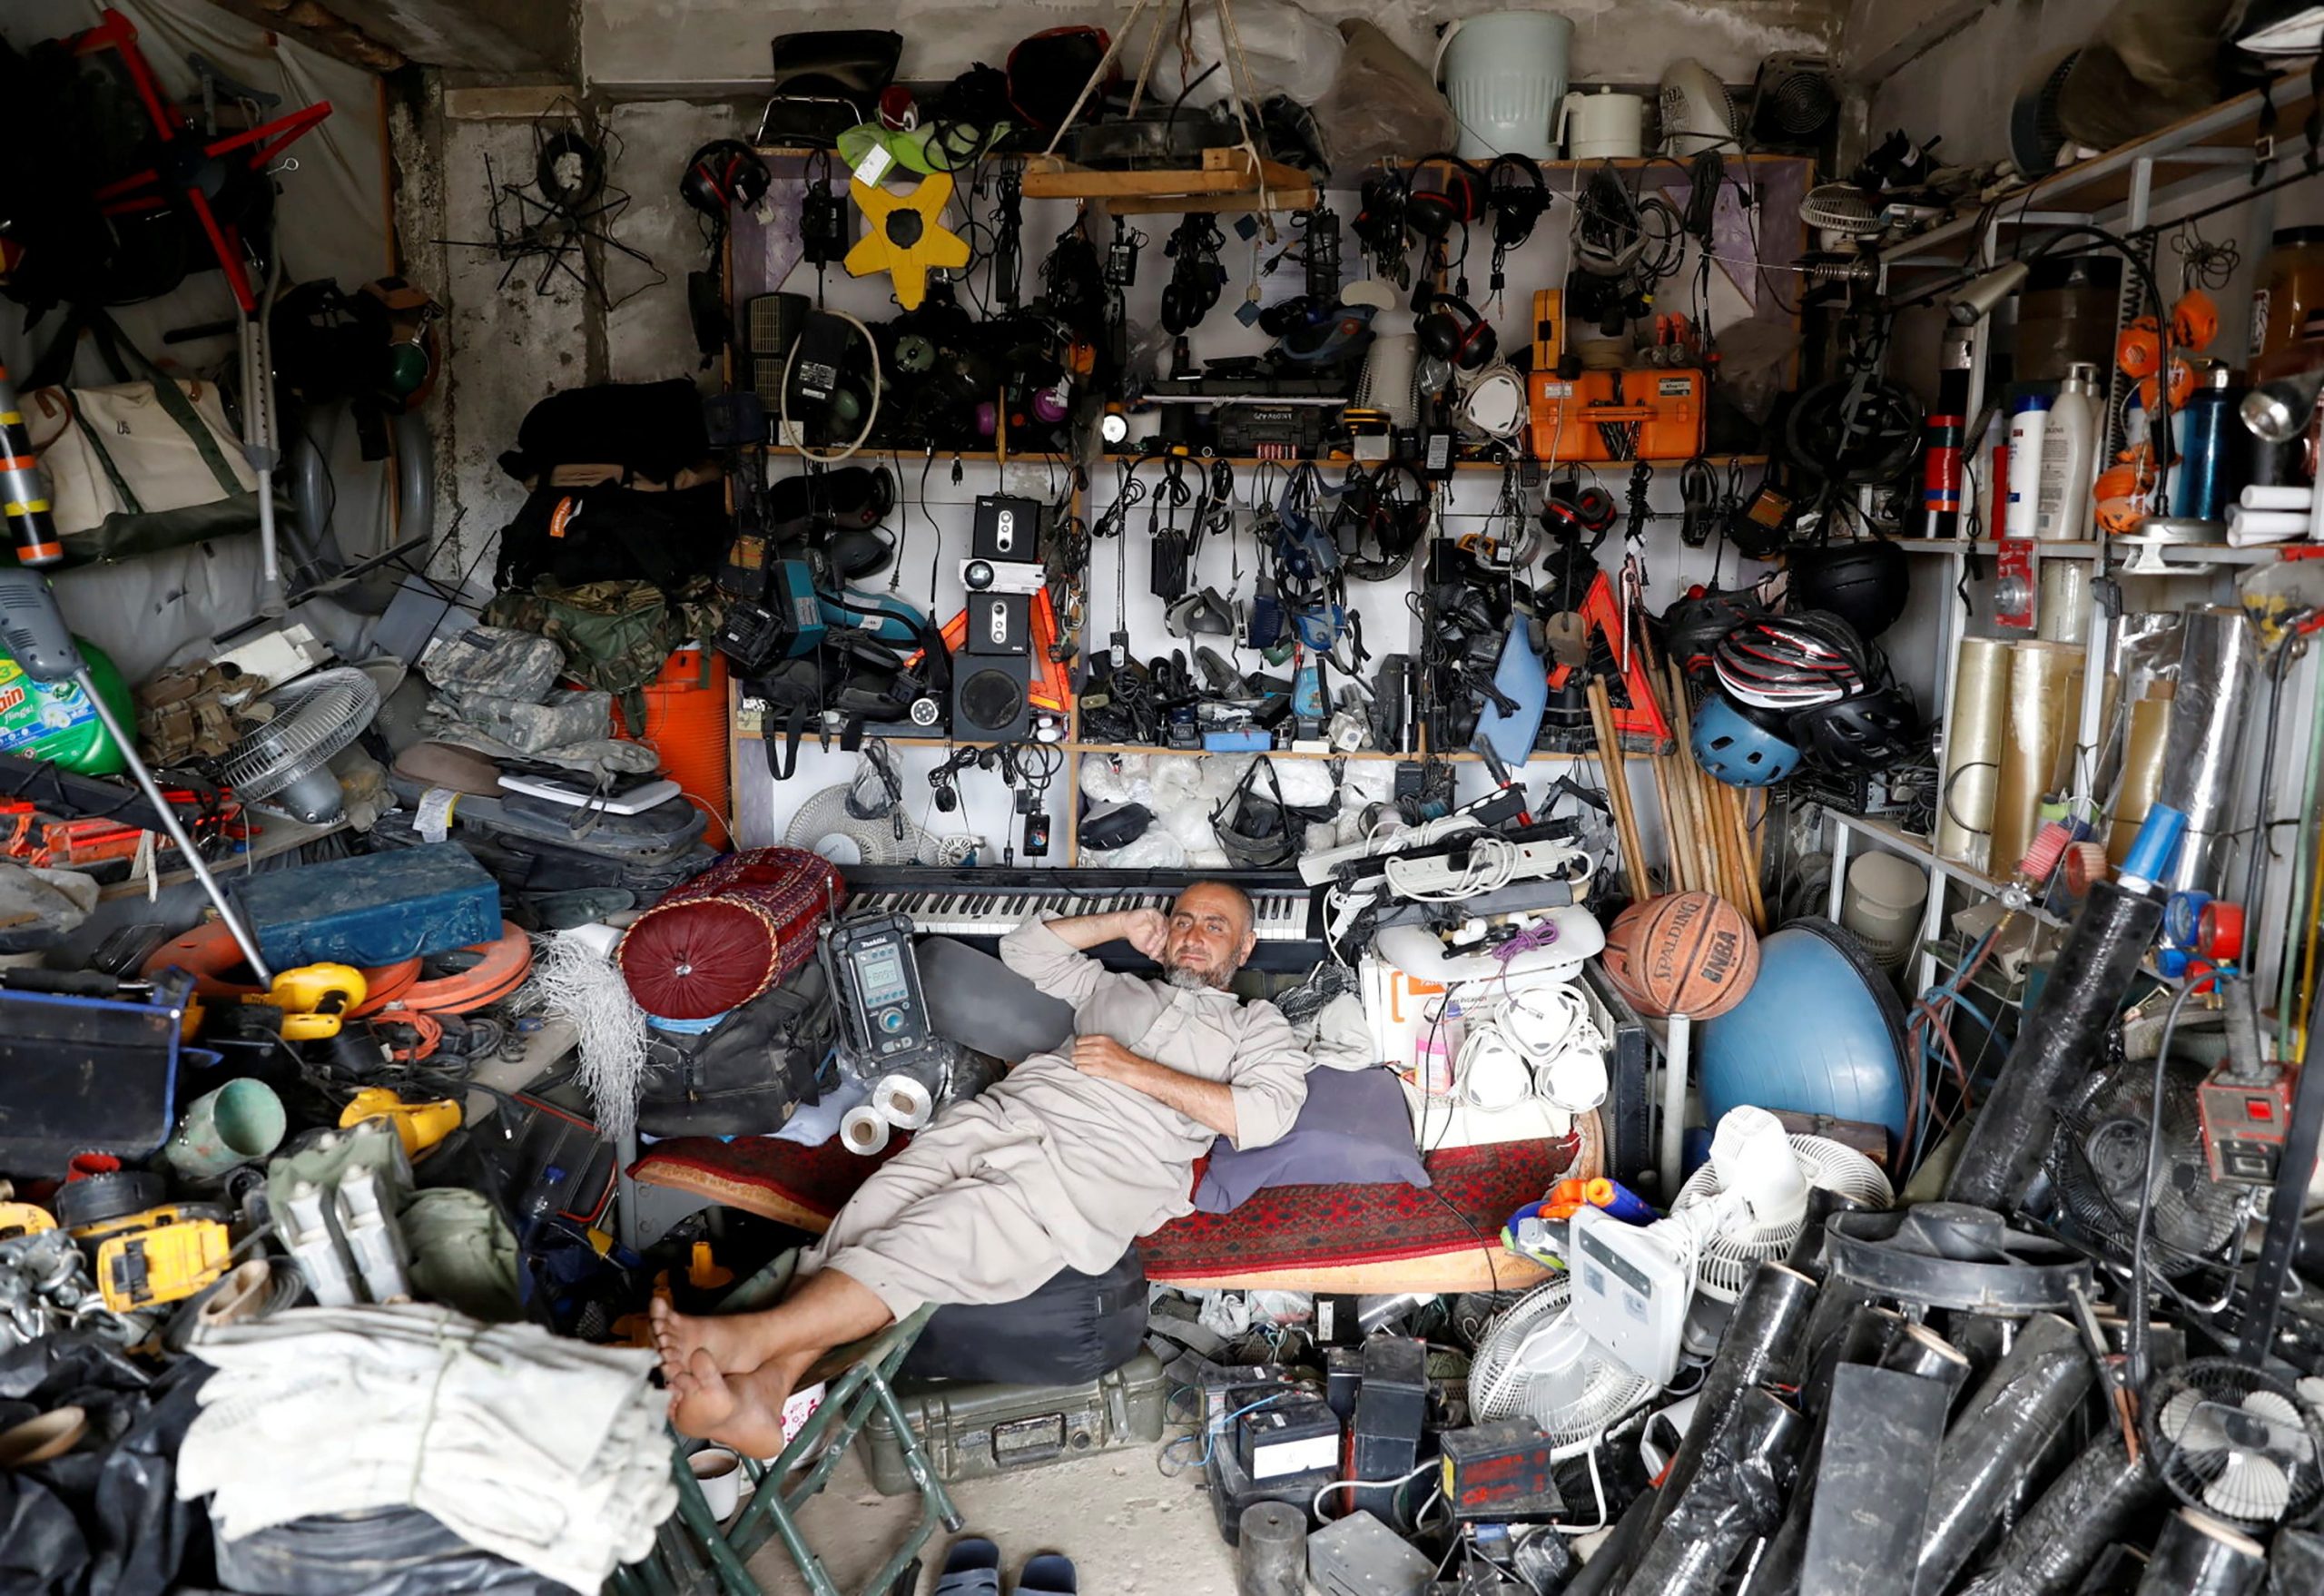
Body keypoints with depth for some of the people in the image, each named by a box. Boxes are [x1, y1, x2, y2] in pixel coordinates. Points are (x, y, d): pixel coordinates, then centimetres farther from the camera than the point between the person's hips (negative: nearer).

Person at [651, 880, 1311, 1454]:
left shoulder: (1257, 1024, 22)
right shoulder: (1112, 986, 36)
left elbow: (1266, 1115, 3)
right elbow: (1023, 948, 38)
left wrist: (1140, 1071, -2)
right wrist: (1124, 924, 31)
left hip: (1103, 1154, -5)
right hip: (1005, 1111, 5)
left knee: (944, 1231, -31)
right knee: (880, 1203, -25)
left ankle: (751, 1337, -44)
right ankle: (766, 1387, -40)